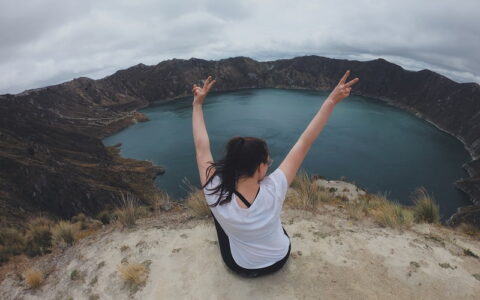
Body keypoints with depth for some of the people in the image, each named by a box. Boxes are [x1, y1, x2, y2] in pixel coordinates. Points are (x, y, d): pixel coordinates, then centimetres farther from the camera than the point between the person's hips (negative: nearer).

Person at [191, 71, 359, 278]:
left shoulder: (216, 197, -36)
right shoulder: (273, 191, -38)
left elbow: (201, 147, -27)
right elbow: (304, 143, -33)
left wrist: (197, 104, -21)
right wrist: (331, 101, -28)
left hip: (239, 266, 0)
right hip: (278, 261, 1)